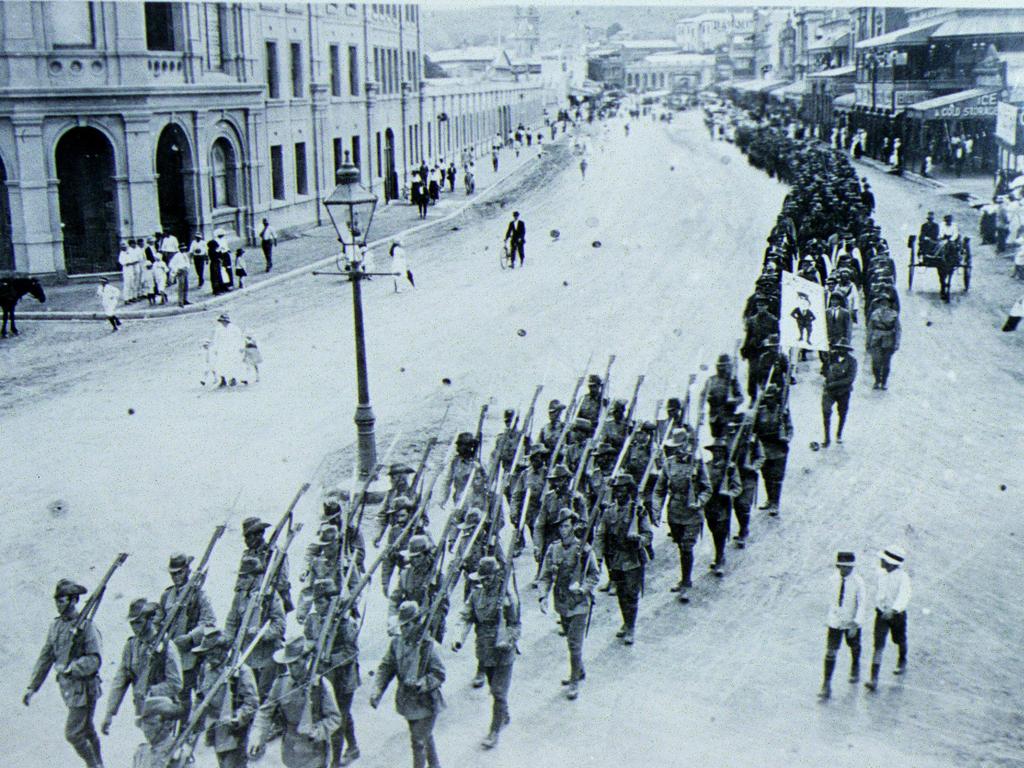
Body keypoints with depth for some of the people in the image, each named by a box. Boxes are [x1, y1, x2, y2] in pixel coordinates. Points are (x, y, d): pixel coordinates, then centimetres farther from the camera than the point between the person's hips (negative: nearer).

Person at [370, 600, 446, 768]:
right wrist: (378, 691, -13)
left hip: (425, 702, -6)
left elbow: (439, 675, -17)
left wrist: (420, 684, -30)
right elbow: (386, 667, -1)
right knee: (426, 737, 24)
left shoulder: (428, 645, -21)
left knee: (418, 741, -3)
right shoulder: (396, 642, -6)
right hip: (407, 702, 6)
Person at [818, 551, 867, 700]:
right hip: (835, 622, 1)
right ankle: (826, 685, -4)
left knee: (854, 648, 24)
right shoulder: (833, 580, -7)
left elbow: (862, 604, -19)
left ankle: (855, 669, 55)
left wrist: (856, 623, -28)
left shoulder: (858, 582, -18)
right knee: (830, 652, -7)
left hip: (851, 623, -1)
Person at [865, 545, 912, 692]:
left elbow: (903, 596, -37)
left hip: (897, 614, -3)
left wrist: (893, 610, -51)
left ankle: (902, 662, 54)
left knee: (900, 641, 22)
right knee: (878, 645, -9)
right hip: (882, 613, 3)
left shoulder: (903, 577, -23)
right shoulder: (881, 573, -6)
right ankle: (874, 678, -14)